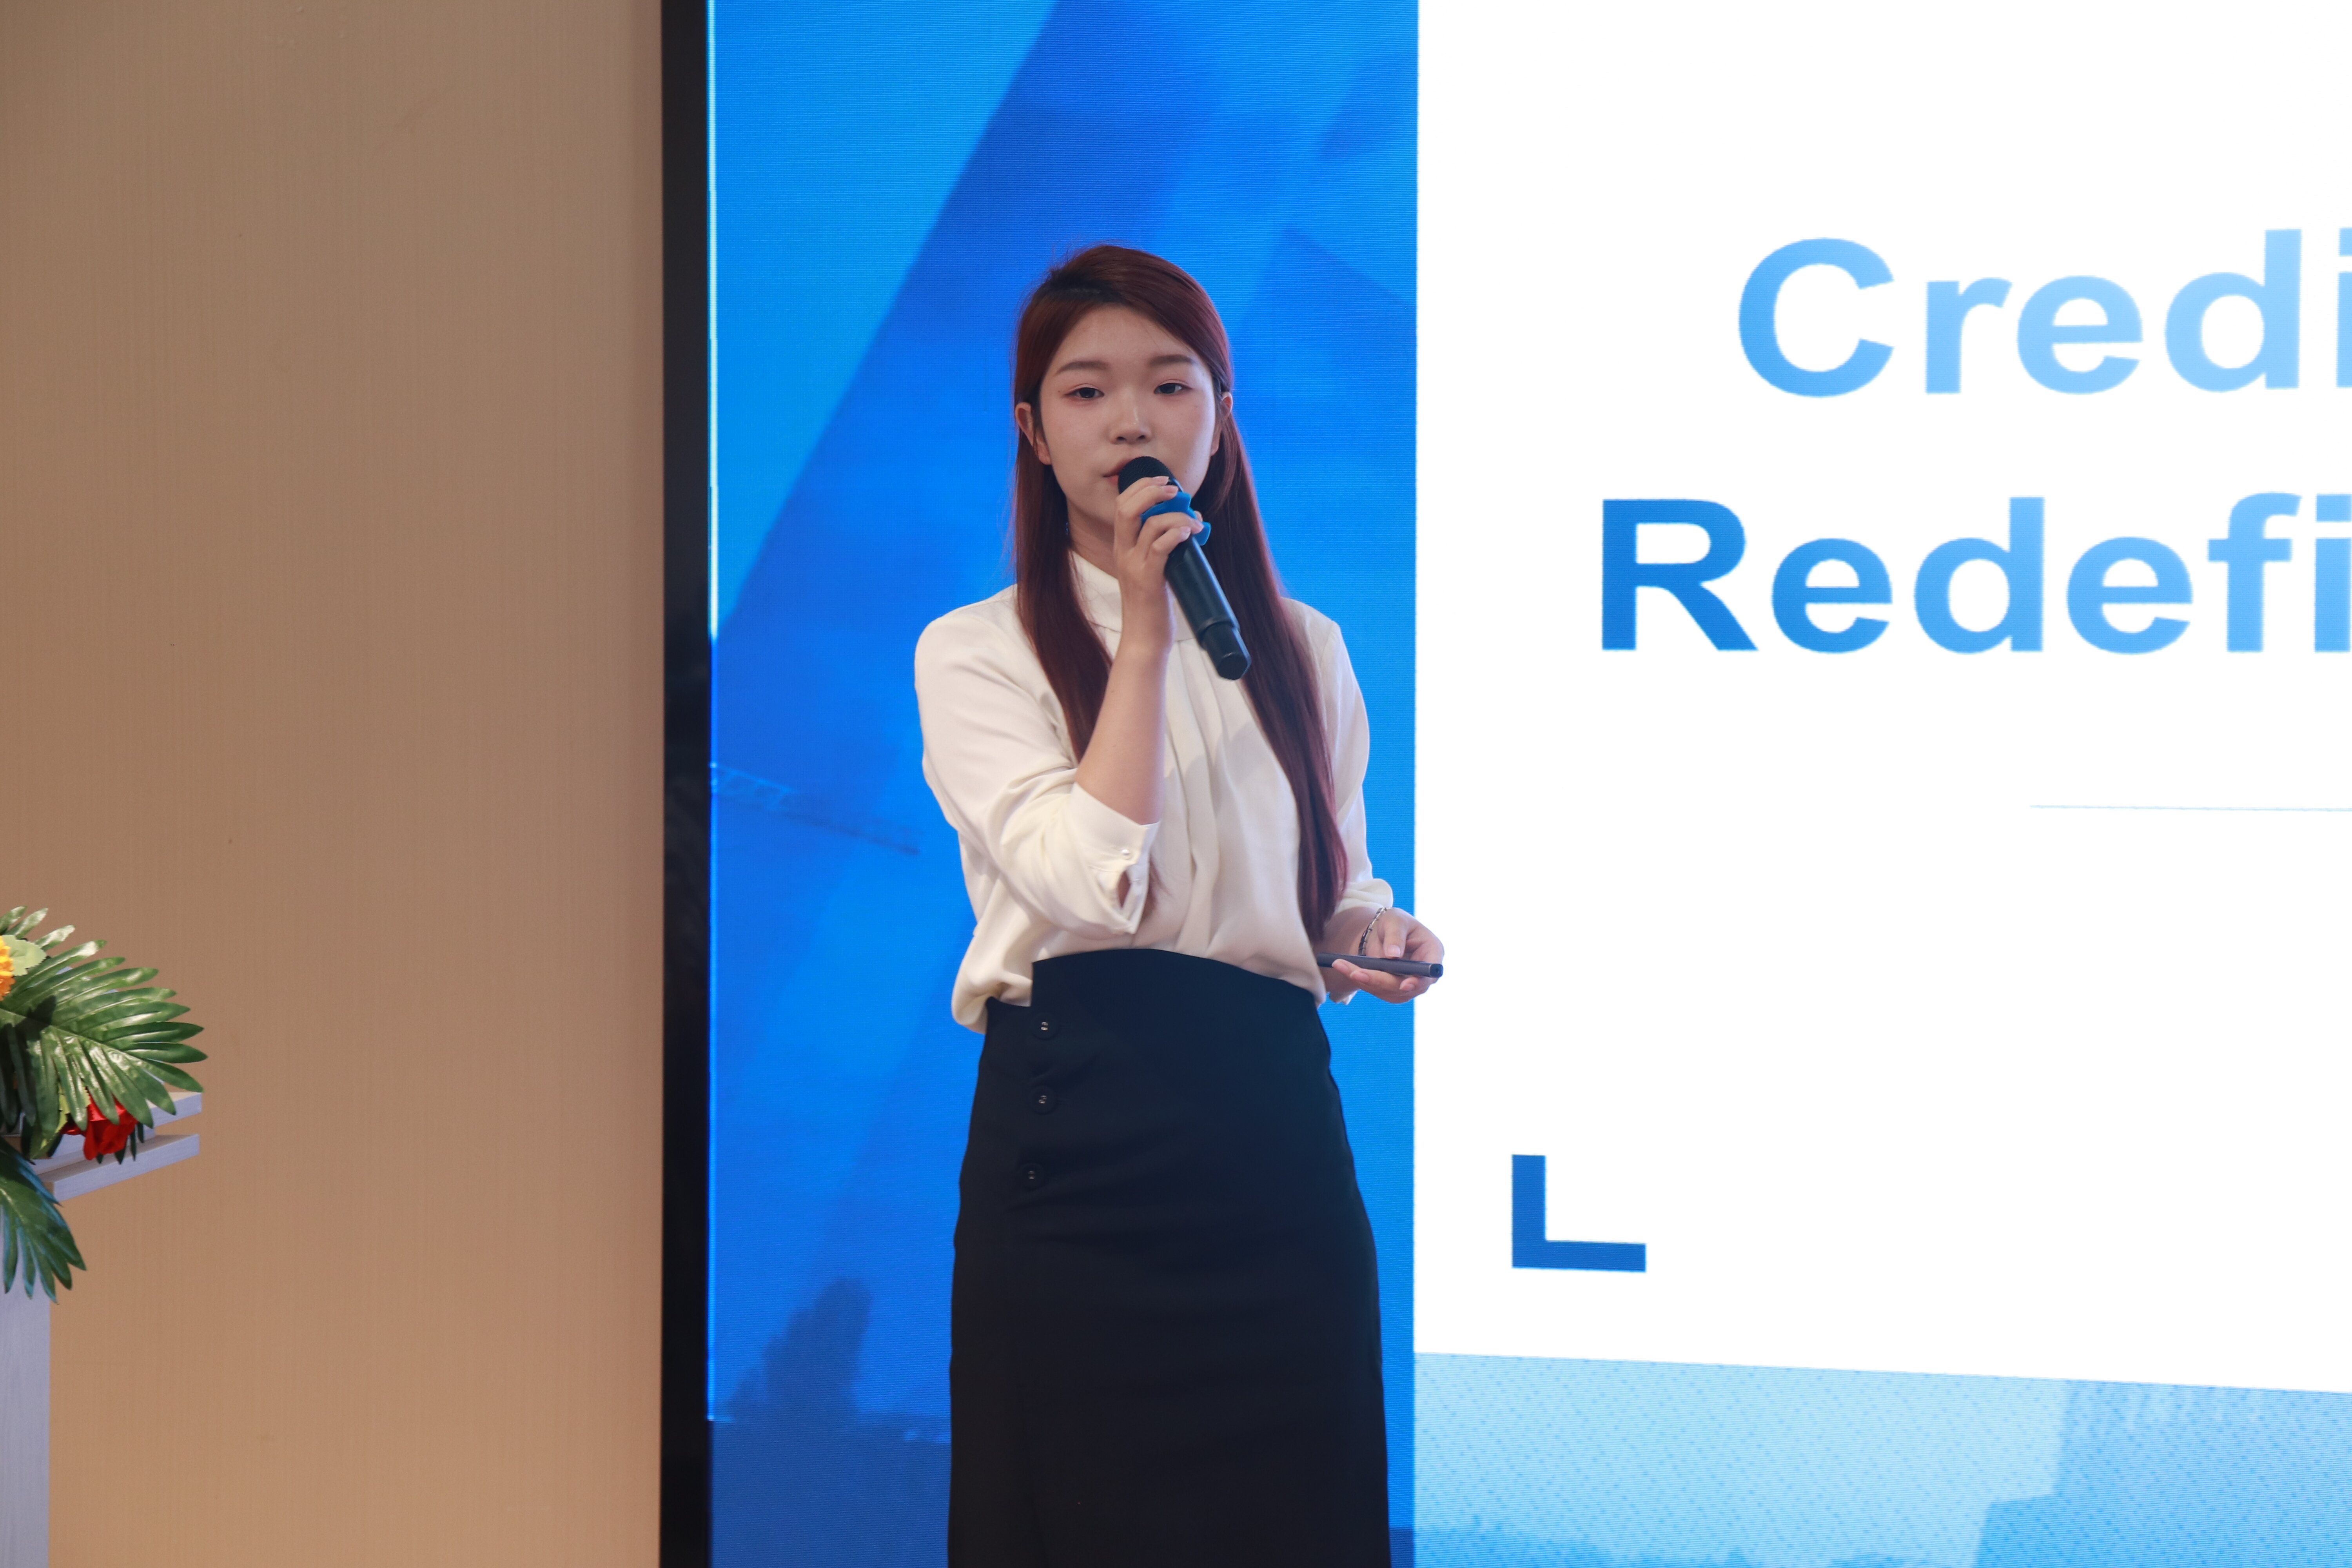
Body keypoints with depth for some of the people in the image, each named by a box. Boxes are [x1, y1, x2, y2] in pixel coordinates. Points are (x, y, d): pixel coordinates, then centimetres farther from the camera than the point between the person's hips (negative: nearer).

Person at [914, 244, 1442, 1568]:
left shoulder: (1303, 650, 13)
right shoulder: (975, 653, 1)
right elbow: (1096, 880, -14)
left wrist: (1372, 936, 1)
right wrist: (1146, 633, -11)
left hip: (1274, 1127, 3)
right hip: (1079, 1129, -3)